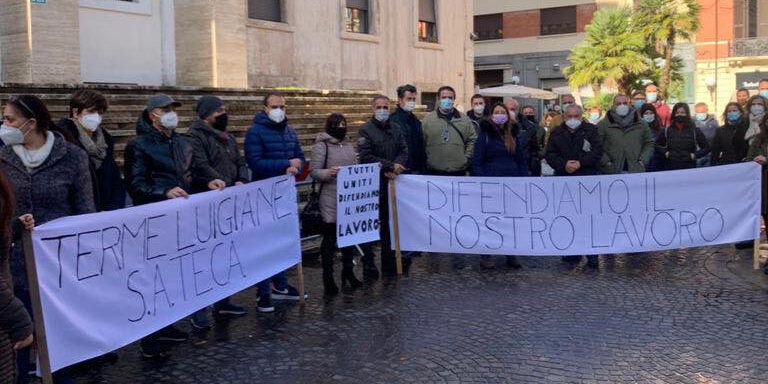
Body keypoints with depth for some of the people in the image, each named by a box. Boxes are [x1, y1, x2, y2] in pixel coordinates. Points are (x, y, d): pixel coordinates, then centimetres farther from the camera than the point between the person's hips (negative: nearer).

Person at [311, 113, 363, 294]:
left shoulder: (348, 144, 14)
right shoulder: (321, 146, -6)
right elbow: (314, 172, -10)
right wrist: (329, 172, -27)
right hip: (331, 199, -6)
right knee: (330, 237, 0)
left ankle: (348, 271, 27)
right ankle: (328, 277, 10)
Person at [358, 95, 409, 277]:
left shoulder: (396, 128, 13)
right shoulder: (366, 130, -4)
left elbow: (404, 152, 8)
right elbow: (366, 157, -14)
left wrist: (394, 168, -11)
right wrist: (390, 166, -15)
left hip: (392, 182, 5)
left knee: (390, 224, 10)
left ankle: (389, 264, 18)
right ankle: (368, 264, 7)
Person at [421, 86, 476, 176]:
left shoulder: (464, 119, 9)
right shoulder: (427, 119, 3)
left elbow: (472, 139, 13)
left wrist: (467, 157, 4)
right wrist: (425, 160, -3)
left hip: (458, 171, 2)